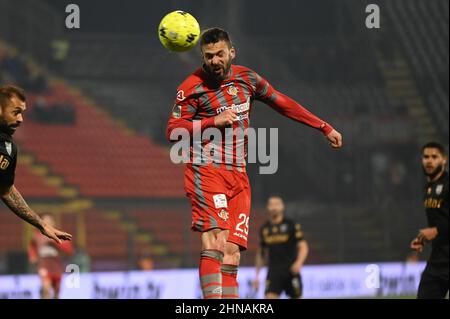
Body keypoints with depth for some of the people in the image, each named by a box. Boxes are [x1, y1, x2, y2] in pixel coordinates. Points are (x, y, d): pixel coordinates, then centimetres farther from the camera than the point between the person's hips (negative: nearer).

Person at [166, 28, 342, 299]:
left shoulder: (246, 78, 12)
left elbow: (283, 103, 21)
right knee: (214, 243, -22)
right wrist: (213, 121, -14)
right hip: (206, 171, -5)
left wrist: (325, 128, 23)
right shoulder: (192, 88, -2)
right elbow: (173, 131, -5)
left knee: (232, 253, -3)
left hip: (238, 176, 5)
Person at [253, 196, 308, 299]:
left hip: (291, 271, -2)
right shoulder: (264, 229, 9)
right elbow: (261, 253, 18)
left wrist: (299, 262, -22)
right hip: (274, 272, 2)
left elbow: (303, 247, -3)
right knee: (270, 298, -14)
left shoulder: (292, 225, -1)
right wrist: (257, 276, 15)